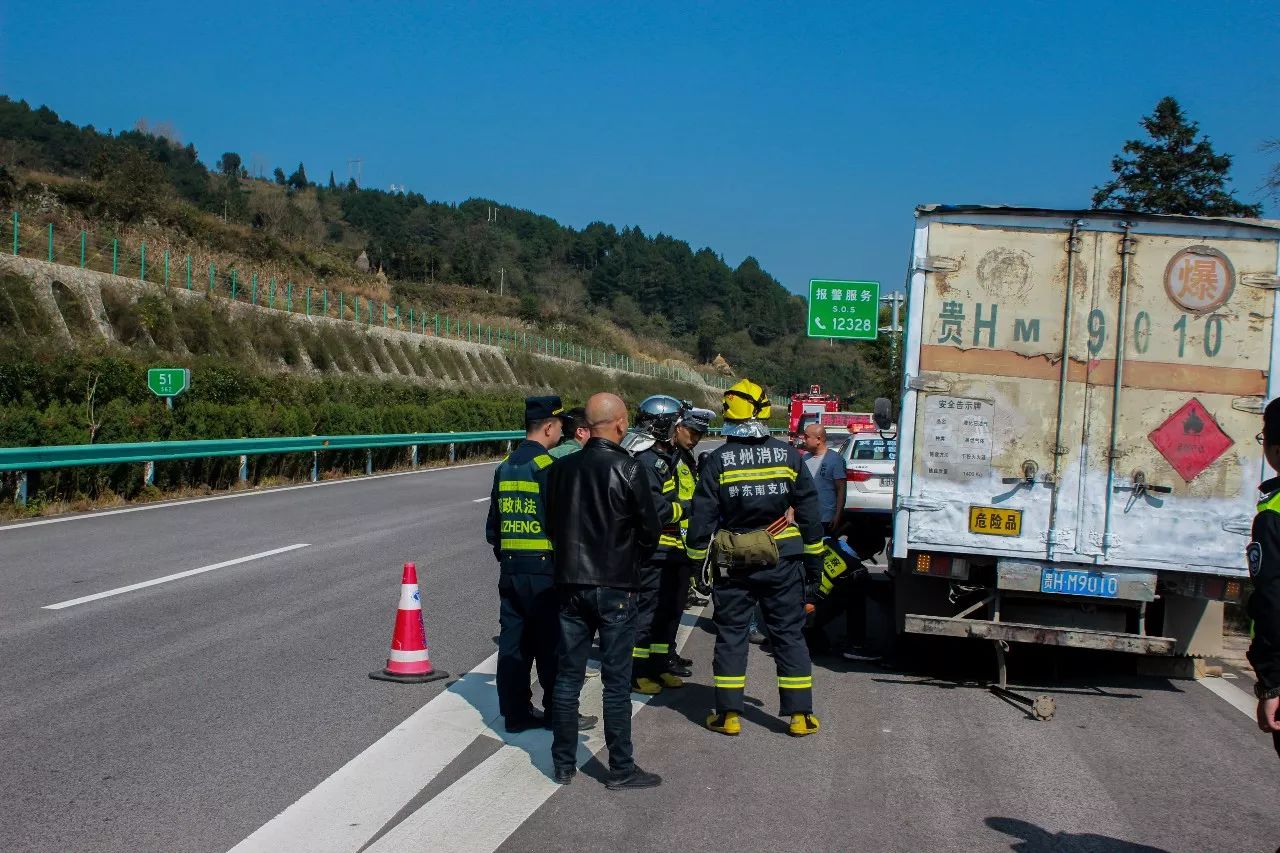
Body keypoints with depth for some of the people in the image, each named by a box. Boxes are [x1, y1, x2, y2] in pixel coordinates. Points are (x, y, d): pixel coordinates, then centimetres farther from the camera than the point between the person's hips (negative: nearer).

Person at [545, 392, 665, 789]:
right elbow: (651, 529, -7)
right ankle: (621, 769, 9)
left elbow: (551, 523, 11)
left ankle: (563, 764, 19)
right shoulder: (629, 470, -12)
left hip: (570, 582, 5)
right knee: (616, 681, 2)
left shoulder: (561, 468, 2)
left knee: (568, 675, 12)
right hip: (615, 586, -5)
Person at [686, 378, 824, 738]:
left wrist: (696, 557, 4)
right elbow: (808, 511, 2)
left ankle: (728, 714, 9)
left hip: (734, 563, -1)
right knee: (789, 635, 8)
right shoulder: (789, 456, -2)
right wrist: (813, 559, 10)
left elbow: (702, 517, -6)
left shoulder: (717, 462, -6)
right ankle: (800, 715, 9)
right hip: (783, 561, 1)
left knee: (730, 636, 8)